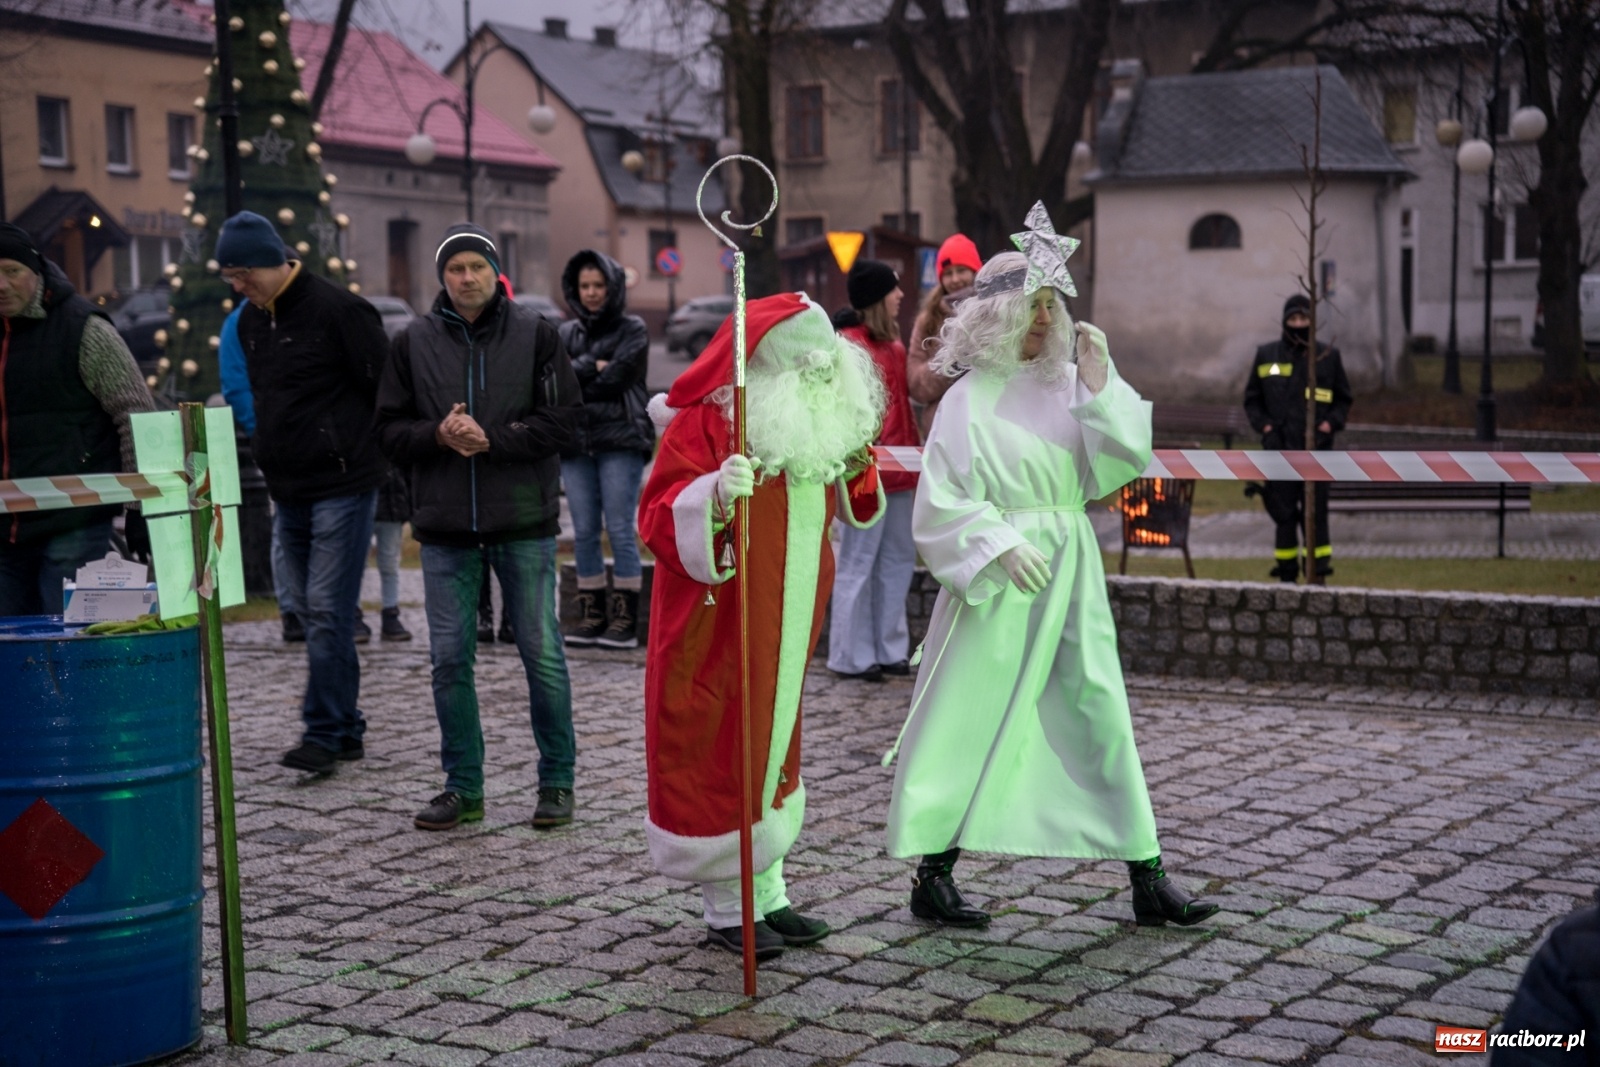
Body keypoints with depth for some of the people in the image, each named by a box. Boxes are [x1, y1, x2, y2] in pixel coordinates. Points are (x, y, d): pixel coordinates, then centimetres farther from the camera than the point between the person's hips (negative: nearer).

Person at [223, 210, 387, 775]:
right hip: (287, 490, 8)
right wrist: (274, 460, 18)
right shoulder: (250, 320, 12)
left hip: (342, 486, -8)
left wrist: (356, 451, -7)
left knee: (328, 611, -9)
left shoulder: (338, 309, -12)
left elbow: (386, 391, -12)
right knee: (313, 611, 11)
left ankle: (323, 732, -5)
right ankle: (346, 728, 19)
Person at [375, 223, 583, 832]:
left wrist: (492, 438, -17)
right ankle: (463, 788, 17)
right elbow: (390, 430, 5)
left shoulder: (534, 335, -1)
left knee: (542, 654, 3)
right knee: (450, 659, 5)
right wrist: (438, 435, -14)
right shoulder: (414, 343, 6)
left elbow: (562, 422, -7)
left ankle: (557, 781, 16)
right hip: (445, 528, 2)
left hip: (524, 522, -2)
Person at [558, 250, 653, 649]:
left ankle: (624, 618, -2)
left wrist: (573, 378, -3)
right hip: (576, 442, 4)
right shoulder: (567, 333, 15)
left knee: (620, 529, -6)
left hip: (620, 440, -4)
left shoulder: (633, 330, 3)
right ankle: (591, 615, 11)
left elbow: (615, 380, -10)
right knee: (584, 532, 5)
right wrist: (591, 367, -10)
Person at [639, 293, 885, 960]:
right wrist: (713, 496, -41)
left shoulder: (812, 425, 6)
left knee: (771, 752, 16)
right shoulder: (703, 423, -18)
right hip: (716, 633, -8)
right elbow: (659, 521, -23)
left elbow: (836, 506, 23)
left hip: (782, 626, 8)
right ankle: (729, 910, 13)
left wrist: (854, 468, 2)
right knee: (721, 756, 0)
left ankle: (767, 897, 28)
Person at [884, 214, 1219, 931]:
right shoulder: (971, 398, -5)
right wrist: (1002, 547, -21)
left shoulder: (1068, 385, 8)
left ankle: (1147, 879, 11)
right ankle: (932, 877, 12)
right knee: (968, 720, 0)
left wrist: (1100, 382, -6)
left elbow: (1125, 462, 0)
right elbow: (943, 501, -9)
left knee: (1100, 716, 5)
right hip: (997, 580, -5)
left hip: (1072, 574, 5)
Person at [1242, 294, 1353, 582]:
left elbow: (1343, 399, 13)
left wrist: (1329, 425, -4)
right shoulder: (1266, 356, 8)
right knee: (1284, 513, 3)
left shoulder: (1328, 356, 6)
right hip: (1280, 449, 1)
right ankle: (1287, 574, 10)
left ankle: (1319, 571, 0)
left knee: (1315, 511, -4)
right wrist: (1265, 427, -1)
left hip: (1316, 449, -1)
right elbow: (1252, 399, 14)